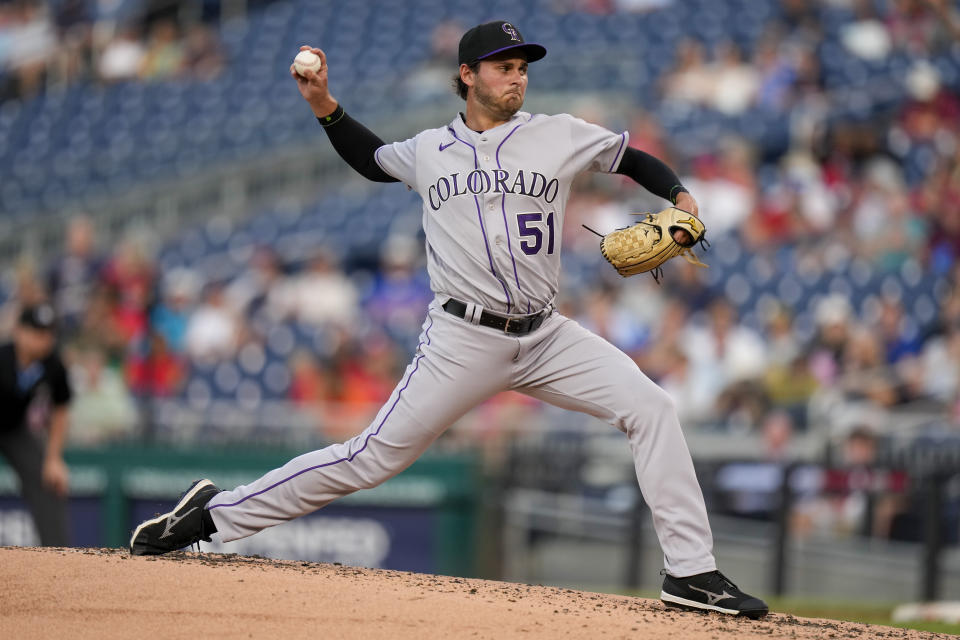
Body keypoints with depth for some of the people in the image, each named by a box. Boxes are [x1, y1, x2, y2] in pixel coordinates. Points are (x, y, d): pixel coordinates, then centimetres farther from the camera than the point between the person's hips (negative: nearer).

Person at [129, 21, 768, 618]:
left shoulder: (560, 136, 5)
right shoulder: (428, 151, 8)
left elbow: (636, 159, 13)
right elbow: (373, 159, 28)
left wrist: (680, 196, -7)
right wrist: (325, 107, 14)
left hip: (546, 338, 2)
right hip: (463, 341, -2)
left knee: (652, 407, -14)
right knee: (375, 456, -6)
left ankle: (691, 572, -9)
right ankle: (216, 513, 5)